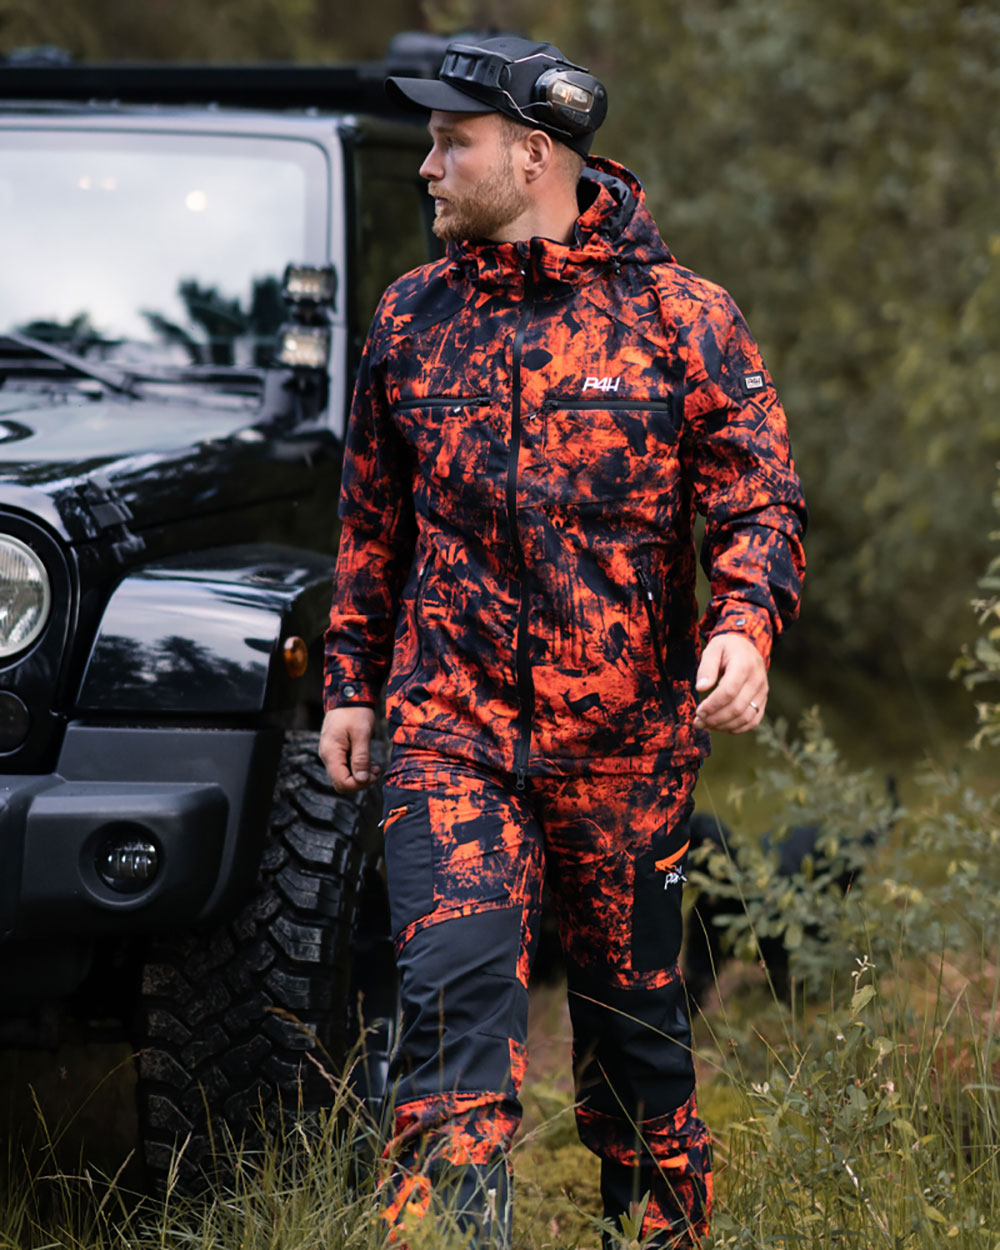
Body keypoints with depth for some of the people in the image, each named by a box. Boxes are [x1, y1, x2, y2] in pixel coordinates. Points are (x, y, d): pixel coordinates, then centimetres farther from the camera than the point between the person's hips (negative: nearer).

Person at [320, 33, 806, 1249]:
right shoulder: (411, 319, 7)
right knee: (454, 991, -14)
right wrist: (350, 680, 14)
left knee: (632, 1013, 11)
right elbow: (372, 520, 16)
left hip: (625, 738, -1)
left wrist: (745, 624, -20)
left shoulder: (680, 317, -2)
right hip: (450, 731, 1)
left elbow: (762, 503, -2)